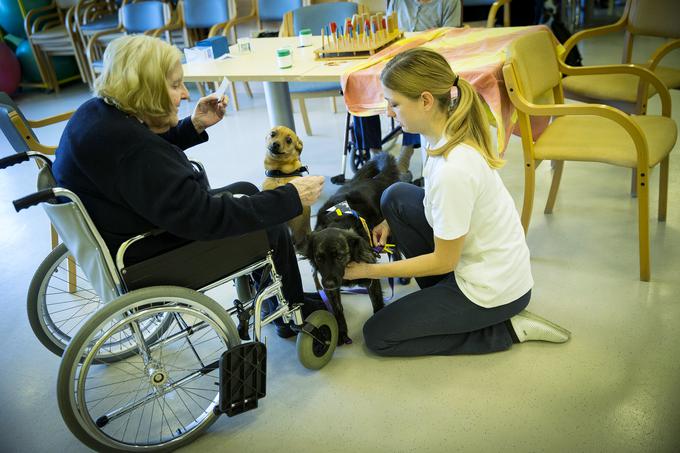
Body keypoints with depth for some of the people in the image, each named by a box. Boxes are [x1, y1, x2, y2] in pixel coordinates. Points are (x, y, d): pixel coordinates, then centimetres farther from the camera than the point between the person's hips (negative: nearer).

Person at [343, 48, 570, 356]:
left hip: (493, 290, -8)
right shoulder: (453, 130, -7)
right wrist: (392, 222, 1)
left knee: (376, 336, 3)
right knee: (395, 197, 2)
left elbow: (444, 261, -20)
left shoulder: (452, 170, -33)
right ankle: (439, 295, 12)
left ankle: (507, 329, 3)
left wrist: (369, 271, -12)